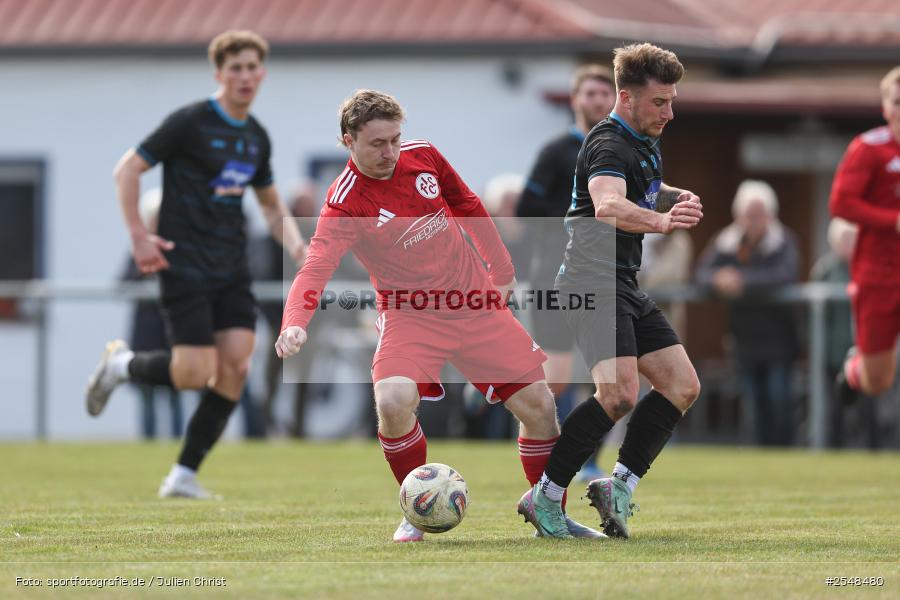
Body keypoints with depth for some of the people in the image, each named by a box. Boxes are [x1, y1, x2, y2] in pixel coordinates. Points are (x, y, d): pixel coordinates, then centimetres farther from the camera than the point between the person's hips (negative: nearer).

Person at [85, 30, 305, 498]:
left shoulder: (256, 138, 12)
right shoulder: (190, 122, -8)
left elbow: (272, 208, 25)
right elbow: (127, 170, -6)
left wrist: (297, 248, 7)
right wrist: (138, 236, -14)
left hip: (231, 269, 6)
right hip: (184, 263, -6)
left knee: (235, 368, -7)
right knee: (194, 372, -14)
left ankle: (184, 476, 3)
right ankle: (121, 364, 18)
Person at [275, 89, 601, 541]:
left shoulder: (423, 156, -3)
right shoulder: (346, 203, -18)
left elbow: (469, 208, 14)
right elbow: (316, 265, -32)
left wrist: (502, 271, 19)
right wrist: (294, 322, -50)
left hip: (477, 304, 4)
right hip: (409, 315, -4)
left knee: (538, 406, 0)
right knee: (393, 402, -30)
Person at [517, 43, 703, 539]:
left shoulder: (644, 145, 16)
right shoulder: (610, 146, -16)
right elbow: (608, 205, -38)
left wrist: (675, 198, 14)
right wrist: (661, 221, -57)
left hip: (625, 287, 10)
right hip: (594, 282, -10)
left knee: (682, 386, 5)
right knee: (619, 393, -23)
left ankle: (619, 486, 7)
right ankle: (545, 498, -14)